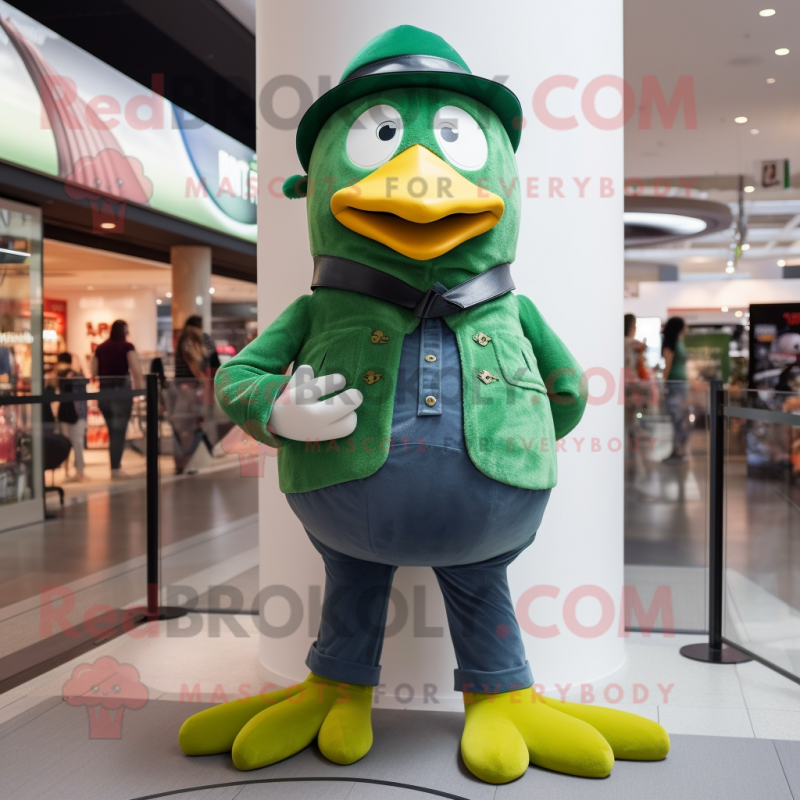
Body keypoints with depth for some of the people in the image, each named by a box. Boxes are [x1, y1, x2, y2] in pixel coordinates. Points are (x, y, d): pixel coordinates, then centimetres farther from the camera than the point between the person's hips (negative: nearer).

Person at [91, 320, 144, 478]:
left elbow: (94, 374, 7)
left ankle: (116, 465, 20)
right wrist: (141, 389, -8)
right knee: (119, 431, 1)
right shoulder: (127, 346, -3)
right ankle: (115, 468, 0)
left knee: (112, 431, 16)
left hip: (103, 392, 4)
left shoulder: (100, 348, 9)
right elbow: (137, 371, -12)